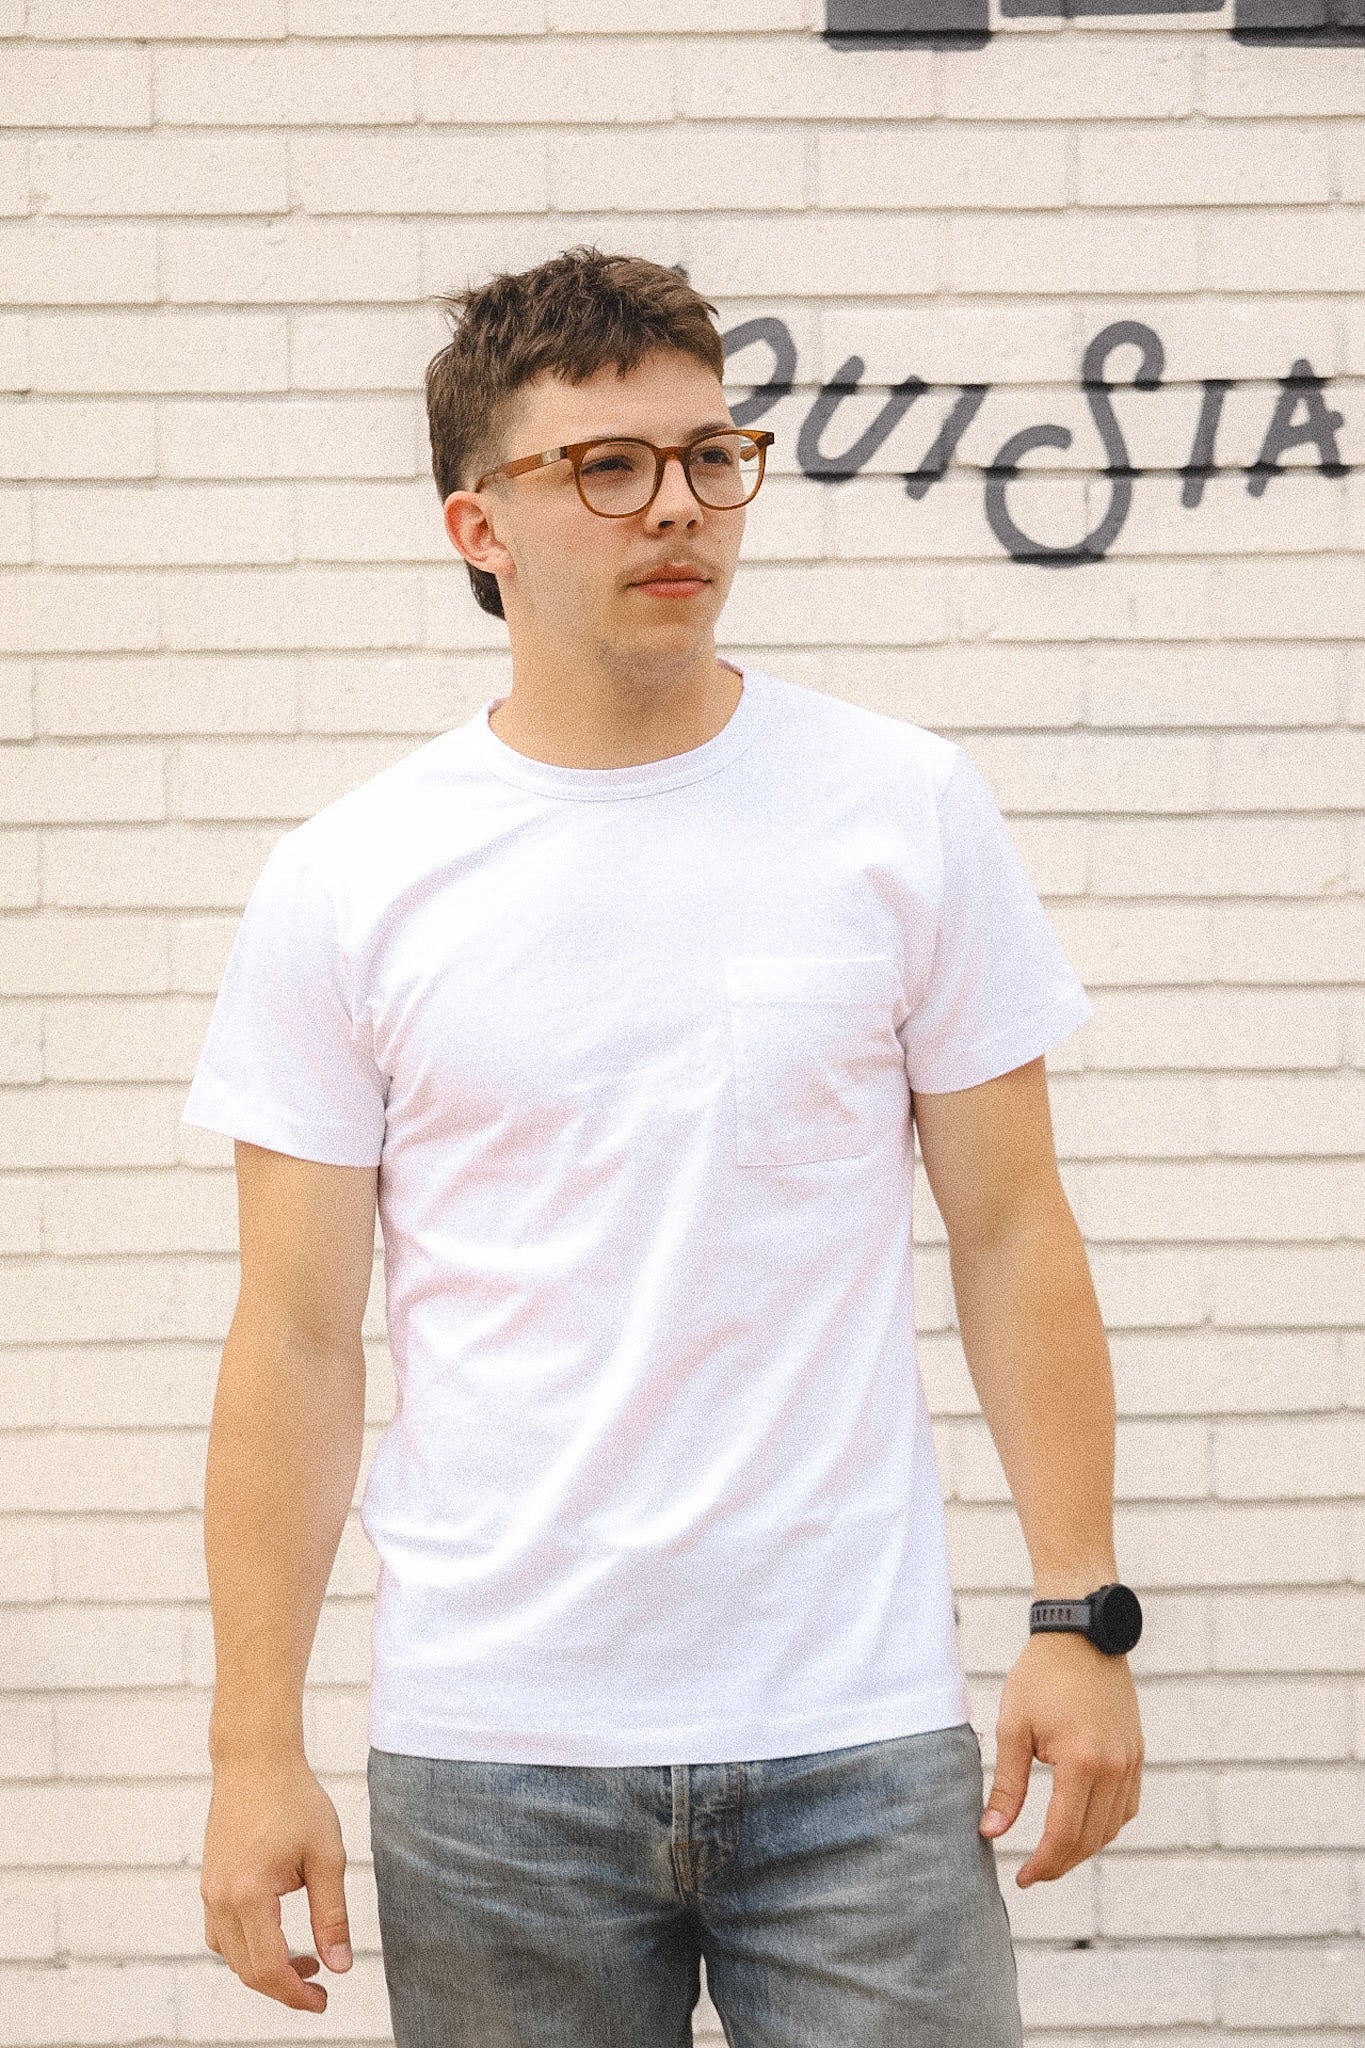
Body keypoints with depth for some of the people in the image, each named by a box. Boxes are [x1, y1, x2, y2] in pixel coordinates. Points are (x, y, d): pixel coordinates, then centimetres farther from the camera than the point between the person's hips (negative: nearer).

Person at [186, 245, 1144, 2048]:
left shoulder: (905, 809, 2)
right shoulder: (347, 886, 0)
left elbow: (1010, 1229, 5)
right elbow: (299, 1337, 1)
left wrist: (1081, 1618, -2)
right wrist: (256, 1752, -3)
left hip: (860, 1741, 0)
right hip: (491, 1760, 0)